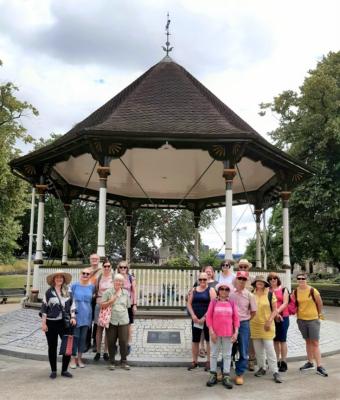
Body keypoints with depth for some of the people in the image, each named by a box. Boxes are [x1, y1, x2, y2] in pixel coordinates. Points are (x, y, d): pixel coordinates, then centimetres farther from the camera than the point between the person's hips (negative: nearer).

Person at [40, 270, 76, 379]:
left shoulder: (67, 292, 6)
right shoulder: (49, 292, -3)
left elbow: (72, 305, 12)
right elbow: (44, 308, -3)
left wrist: (73, 317, 1)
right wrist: (43, 323, -6)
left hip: (64, 322, 3)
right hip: (51, 323, -3)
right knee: (52, 347, 7)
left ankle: (64, 370, 14)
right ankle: (53, 371, 21)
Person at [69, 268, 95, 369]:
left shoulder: (92, 287, 4)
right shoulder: (74, 285, -4)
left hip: (86, 316, 3)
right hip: (76, 315, -3)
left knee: (83, 338, 9)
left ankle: (79, 358, 22)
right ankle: (73, 359, 13)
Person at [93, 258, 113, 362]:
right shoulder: (99, 277, 3)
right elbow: (96, 290, 10)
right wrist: (97, 299, 2)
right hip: (100, 304, 1)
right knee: (99, 328, 5)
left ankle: (106, 352, 13)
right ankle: (98, 351, 14)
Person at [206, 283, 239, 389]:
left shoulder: (232, 303, 2)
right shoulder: (213, 302, -1)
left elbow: (236, 319, 3)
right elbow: (209, 317, -3)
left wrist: (236, 332, -4)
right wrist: (211, 331, -10)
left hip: (228, 333, 1)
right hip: (215, 333, -1)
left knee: (227, 355, 7)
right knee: (214, 354, 8)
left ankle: (226, 376, 13)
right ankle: (213, 375, 19)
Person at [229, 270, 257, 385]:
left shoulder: (249, 295, -4)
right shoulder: (229, 293, -4)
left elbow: (253, 311, 4)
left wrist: (245, 320, 4)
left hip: (243, 324, 0)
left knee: (243, 352, 4)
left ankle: (239, 374, 16)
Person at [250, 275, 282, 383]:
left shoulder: (270, 294, -2)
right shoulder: (251, 295, 3)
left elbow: (274, 310, -1)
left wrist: (269, 321, -11)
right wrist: (248, 319, 0)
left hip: (267, 325, -3)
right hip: (254, 325, 3)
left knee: (269, 348, -8)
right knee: (258, 349, 11)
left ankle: (275, 371, -1)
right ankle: (261, 368, 26)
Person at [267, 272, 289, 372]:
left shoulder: (283, 290, 3)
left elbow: (285, 303, -5)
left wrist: (278, 311, -18)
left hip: (283, 317, -2)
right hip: (271, 318, 2)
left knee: (282, 340, 0)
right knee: (275, 340, 8)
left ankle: (283, 362, 7)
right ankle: (277, 361, 16)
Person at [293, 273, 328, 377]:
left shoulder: (313, 291, -14)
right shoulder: (295, 292, -3)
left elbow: (320, 304, -1)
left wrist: (319, 314, 10)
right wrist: (297, 313, 7)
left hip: (313, 319, -4)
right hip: (301, 320, 4)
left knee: (315, 343, -5)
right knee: (308, 341, 15)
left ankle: (319, 367, -1)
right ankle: (310, 363, 26)